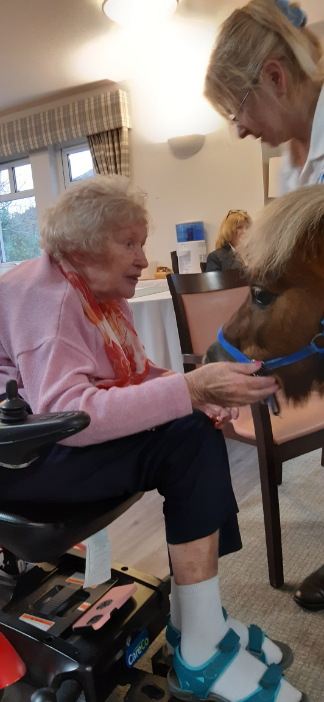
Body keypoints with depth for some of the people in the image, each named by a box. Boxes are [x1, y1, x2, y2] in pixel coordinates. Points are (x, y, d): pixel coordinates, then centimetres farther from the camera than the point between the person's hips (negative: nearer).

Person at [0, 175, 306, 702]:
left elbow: (135, 376, 8)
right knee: (187, 443, -23)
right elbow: (67, 413, -31)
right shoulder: (45, 292, -18)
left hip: (68, 439, 9)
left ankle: (195, 621, -2)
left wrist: (200, 396, -11)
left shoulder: (102, 293, 11)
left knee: (197, 430, -8)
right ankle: (202, 657, -13)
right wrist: (190, 390, -35)